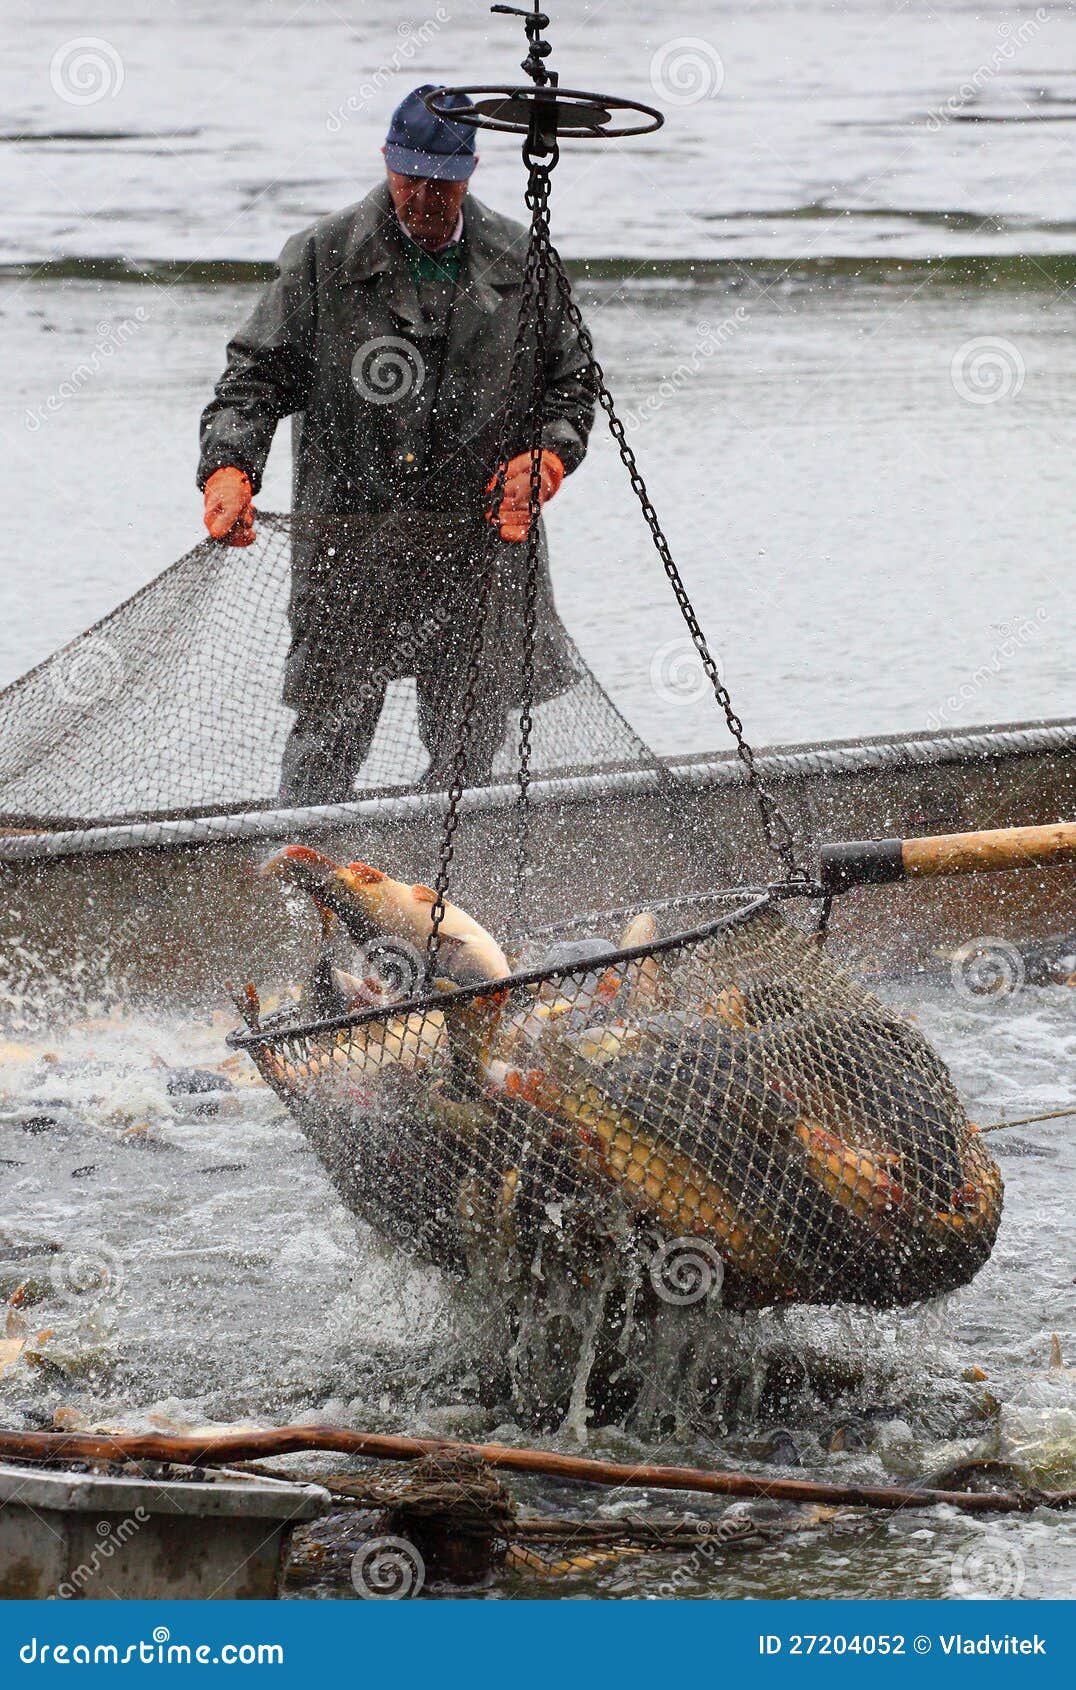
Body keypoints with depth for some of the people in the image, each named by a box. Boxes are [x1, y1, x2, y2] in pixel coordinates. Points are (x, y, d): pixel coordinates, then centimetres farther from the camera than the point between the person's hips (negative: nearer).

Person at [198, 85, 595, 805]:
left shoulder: (519, 261, 7)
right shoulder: (324, 257, 1)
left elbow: (571, 381, 16)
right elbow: (258, 373, 1)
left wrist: (545, 460, -3)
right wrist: (230, 469, -15)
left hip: (481, 536, 2)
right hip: (351, 535, -2)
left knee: (472, 740, 7)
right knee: (333, 728, -6)